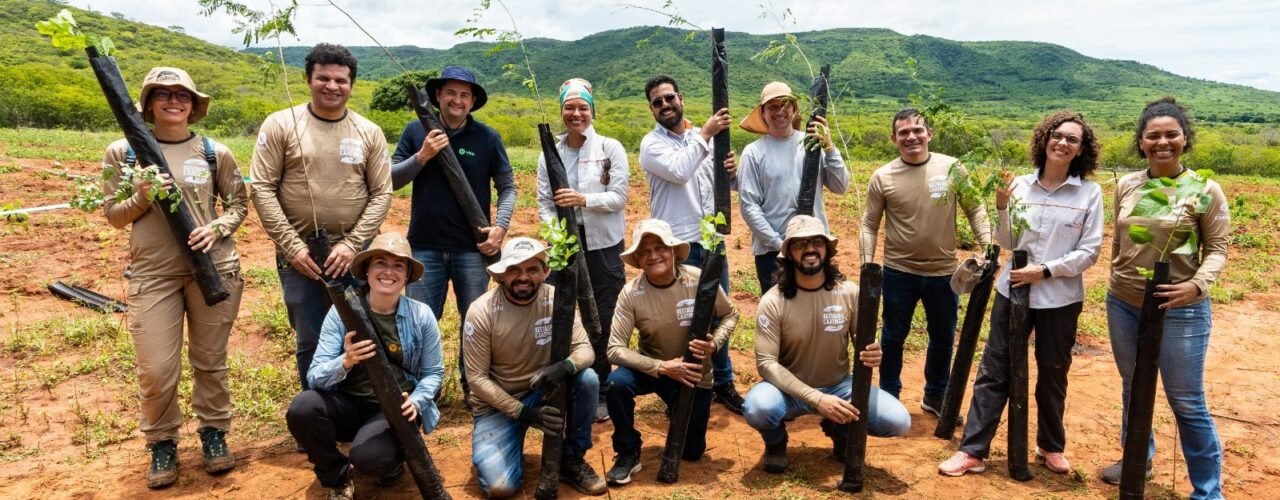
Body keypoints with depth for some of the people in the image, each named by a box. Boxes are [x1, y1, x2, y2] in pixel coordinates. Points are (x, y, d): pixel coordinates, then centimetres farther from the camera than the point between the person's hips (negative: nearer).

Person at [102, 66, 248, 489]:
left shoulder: (215, 152, 3)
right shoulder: (123, 152, 3)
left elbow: (239, 204, 8)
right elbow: (114, 215, 6)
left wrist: (217, 229, -11)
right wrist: (141, 197, -14)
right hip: (152, 273, 0)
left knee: (210, 361, 10)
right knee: (156, 370, -1)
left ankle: (213, 433, 28)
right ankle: (162, 443, 21)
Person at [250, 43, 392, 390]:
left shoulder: (369, 133, 3)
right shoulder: (280, 125, -2)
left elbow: (382, 193, 1)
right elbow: (262, 189, -4)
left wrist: (352, 244, -10)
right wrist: (292, 246, -11)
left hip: (353, 254, 1)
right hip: (298, 253, -1)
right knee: (310, 341, 9)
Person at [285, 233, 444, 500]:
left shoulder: (421, 315, -6)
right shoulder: (341, 311, -8)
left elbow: (433, 372, 1)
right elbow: (315, 377, -12)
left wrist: (417, 401, -20)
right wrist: (345, 362, -34)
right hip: (349, 403, 2)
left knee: (368, 455, -32)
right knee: (302, 408, -29)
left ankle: (392, 462, 10)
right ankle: (337, 479, 0)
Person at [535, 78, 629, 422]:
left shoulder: (611, 149, -2)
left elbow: (619, 197, -8)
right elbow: (543, 203, 2)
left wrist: (584, 199, -24)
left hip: (603, 246, -2)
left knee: (604, 322, 4)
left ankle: (601, 393, 20)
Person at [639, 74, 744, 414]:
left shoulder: (704, 137, 11)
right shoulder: (652, 144, -5)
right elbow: (679, 172, -24)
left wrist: (731, 171, -7)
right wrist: (705, 135, -19)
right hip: (676, 246, -5)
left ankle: (723, 383, 29)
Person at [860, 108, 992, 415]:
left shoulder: (952, 168, -5)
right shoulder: (882, 177, -7)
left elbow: (974, 209, 3)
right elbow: (869, 225, -1)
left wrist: (987, 246, -9)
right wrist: (867, 264, -9)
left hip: (943, 272, 2)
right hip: (898, 272, -1)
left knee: (943, 338, 16)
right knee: (893, 338, 12)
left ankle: (935, 396, 36)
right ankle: (889, 397, 30)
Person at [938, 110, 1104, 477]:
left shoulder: (1090, 193, -4)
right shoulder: (1021, 185, 1)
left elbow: (1089, 252, -6)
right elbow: (1007, 243, 3)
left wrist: (1045, 270, -16)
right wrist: (1002, 208, -12)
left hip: (1061, 298, -1)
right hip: (1013, 291, 1)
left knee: (1053, 375, 14)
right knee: (993, 371, 3)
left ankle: (1051, 446, 36)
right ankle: (973, 451, 10)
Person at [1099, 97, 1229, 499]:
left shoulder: (1205, 190, -10)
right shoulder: (1126, 186, 2)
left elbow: (1217, 249, -9)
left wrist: (1198, 285, -26)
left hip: (1179, 310, -4)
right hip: (1123, 305, 4)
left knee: (1187, 403, 2)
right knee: (1133, 388, 20)